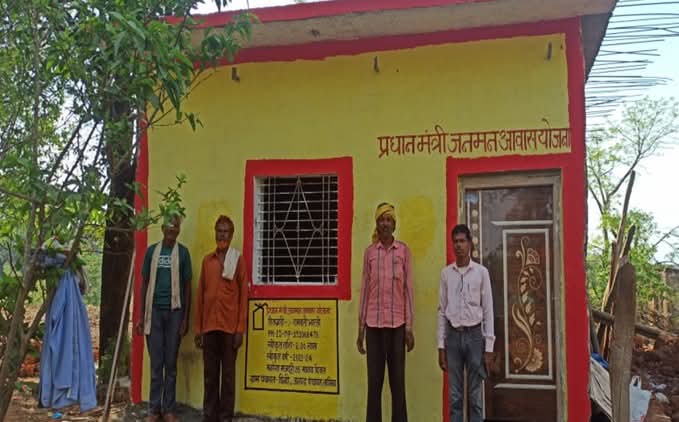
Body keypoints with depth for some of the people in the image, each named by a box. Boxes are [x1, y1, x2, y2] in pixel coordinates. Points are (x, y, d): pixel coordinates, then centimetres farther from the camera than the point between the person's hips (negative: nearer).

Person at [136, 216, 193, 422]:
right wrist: (142, 316, 5)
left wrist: (186, 318, -1)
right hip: (154, 310, 1)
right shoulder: (152, 250, 7)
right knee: (156, 363, 4)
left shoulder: (182, 252, 3)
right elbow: (145, 284, 10)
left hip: (174, 311, -1)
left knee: (171, 363, 4)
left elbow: (187, 286, 4)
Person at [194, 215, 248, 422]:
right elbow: (200, 295, 11)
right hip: (209, 326, 3)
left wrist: (240, 329, -7)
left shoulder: (238, 259, 2)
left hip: (230, 326, -3)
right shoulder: (207, 260, 11)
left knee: (228, 373, 2)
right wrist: (198, 328, 6)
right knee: (210, 373, 6)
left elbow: (243, 295, -1)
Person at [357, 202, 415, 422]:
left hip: (397, 323, -1)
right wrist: (361, 328, 4)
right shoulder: (369, 252, 6)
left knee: (398, 380, 4)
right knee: (374, 380, 4)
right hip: (374, 323, 1)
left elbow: (408, 289, 2)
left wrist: (409, 327, -3)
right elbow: (364, 290, 7)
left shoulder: (404, 251, 3)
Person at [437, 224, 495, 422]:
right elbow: (442, 311, 7)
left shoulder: (481, 272, -1)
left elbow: (488, 311, -1)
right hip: (453, 336, 2)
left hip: (474, 335, -2)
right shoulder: (446, 273, 5)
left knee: (475, 394, 4)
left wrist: (489, 347, -4)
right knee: (454, 395, 6)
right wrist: (441, 345, 3)